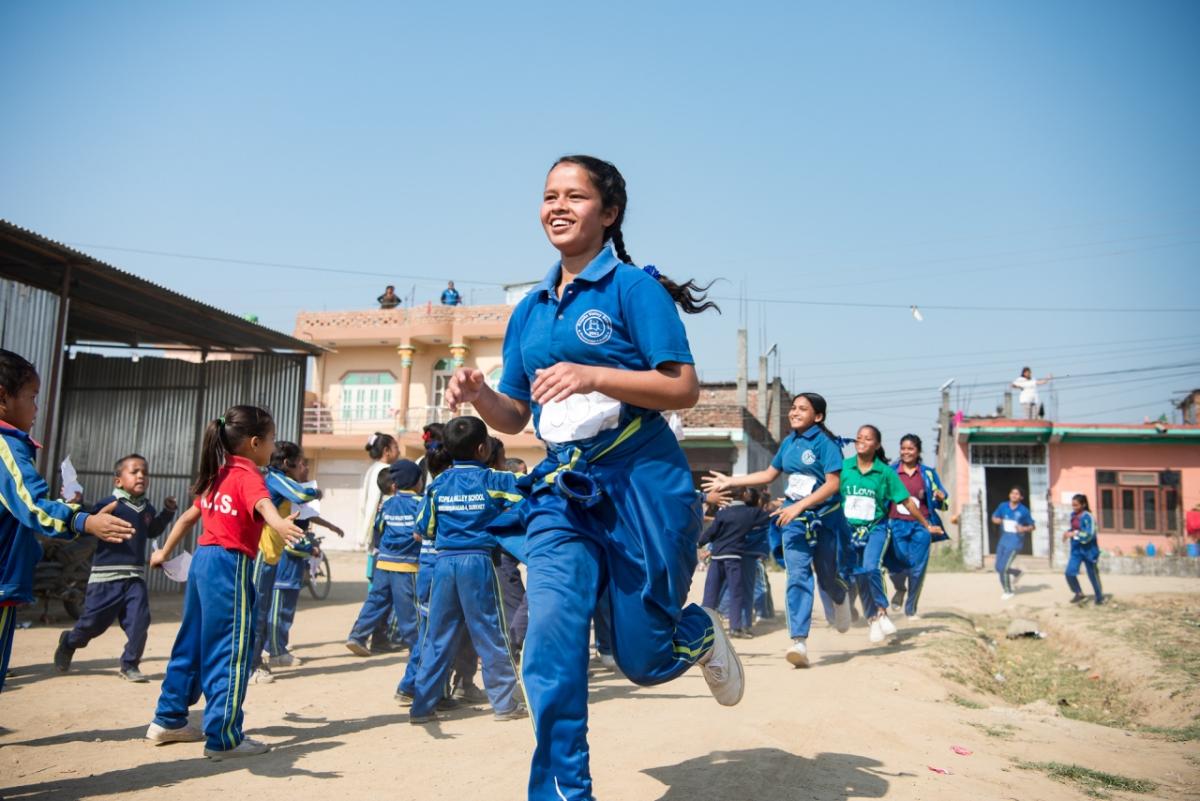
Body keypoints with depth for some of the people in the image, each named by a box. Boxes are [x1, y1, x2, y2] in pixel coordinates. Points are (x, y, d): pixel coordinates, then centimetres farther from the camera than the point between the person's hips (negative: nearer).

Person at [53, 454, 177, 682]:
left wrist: (167, 512, 18)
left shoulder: (148, 509, 11)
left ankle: (130, 665, 8)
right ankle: (69, 642, 41)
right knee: (93, 623, 7)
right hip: (106, 576, -4)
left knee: (139, 620, -8)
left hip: (135, 578, 5)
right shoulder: (109, 504, -9)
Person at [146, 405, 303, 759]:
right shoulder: (248, 475, -12)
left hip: (203, 560, 9)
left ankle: (168, 720, 31)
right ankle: (223, 738, 0)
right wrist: (280, 523, -56)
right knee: (230, 651, -3)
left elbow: (189, 516, 23)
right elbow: (262, 503, -36)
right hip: (229, 565, -9)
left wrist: (164, 552, 35)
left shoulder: (218, 475, 13)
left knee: (192, 643, 19)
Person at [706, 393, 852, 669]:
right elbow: (769, 474, 19)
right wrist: (730, 481, 18)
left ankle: (841, 598, 48)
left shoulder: (825, 442, -11)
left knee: (827, 576, 10)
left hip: (825, 517, -4)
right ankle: (799, 641, -13)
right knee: (797, 576, -8)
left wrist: (799, 507, -26)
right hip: (793, 518, 4)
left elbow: (833, 483, -18)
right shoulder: (788, 442, 7)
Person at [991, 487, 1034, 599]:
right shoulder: (1003, 507, 3)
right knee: (998, 567, 8)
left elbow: (1032, 526, 2)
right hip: (1003, 540, 5)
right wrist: (996, 520, -9)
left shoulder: (1024, 510, -7)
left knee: (1003, 567, -9)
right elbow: (994, 517, 15)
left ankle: (1008, 591, 14)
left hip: (1015, 542, -5)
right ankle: (1016, 573, 39)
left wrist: (1024, 529, -19)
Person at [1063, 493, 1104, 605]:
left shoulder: (1087, 517, -18)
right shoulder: (1073, 515, 4)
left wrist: (1074, 534, -28)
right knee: (1070, 572, -4)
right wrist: (1068, 533, -1)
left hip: (1087, 549, -6)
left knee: (1093, 575, 8)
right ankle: (1079, 593, 16)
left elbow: (1089, 534, -23)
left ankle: (1100, 597, 25)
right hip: (1076, 549, 6)